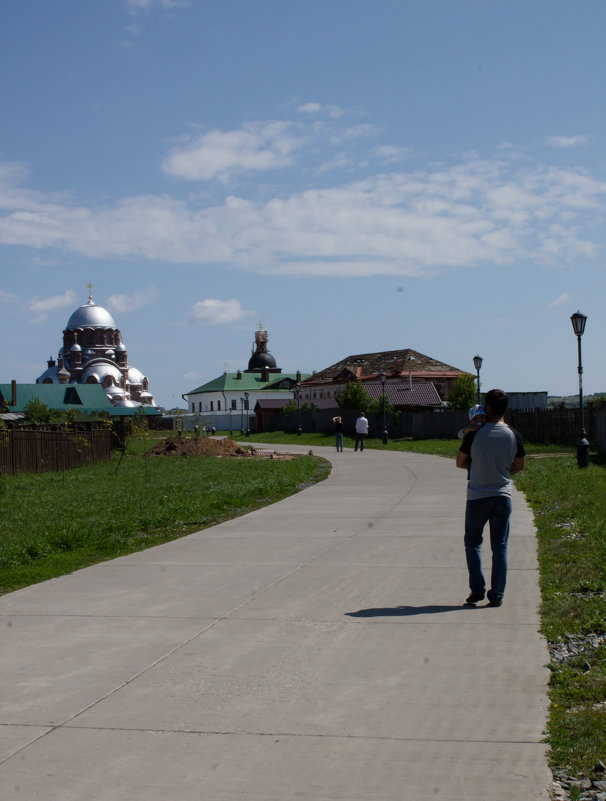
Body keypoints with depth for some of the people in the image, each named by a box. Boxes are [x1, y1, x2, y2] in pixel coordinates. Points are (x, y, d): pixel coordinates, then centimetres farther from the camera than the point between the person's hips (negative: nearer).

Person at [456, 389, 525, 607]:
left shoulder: (474, 435, -11)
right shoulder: (514, 436, -2)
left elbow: (460, 462, 1)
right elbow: (519, 466, 10)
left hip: (477, 496, -2)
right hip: (503, 496, 2)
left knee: (472, 542, 13)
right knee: (500, 546, 8)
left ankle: (477, 589, 6)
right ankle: (497, 595, 9)